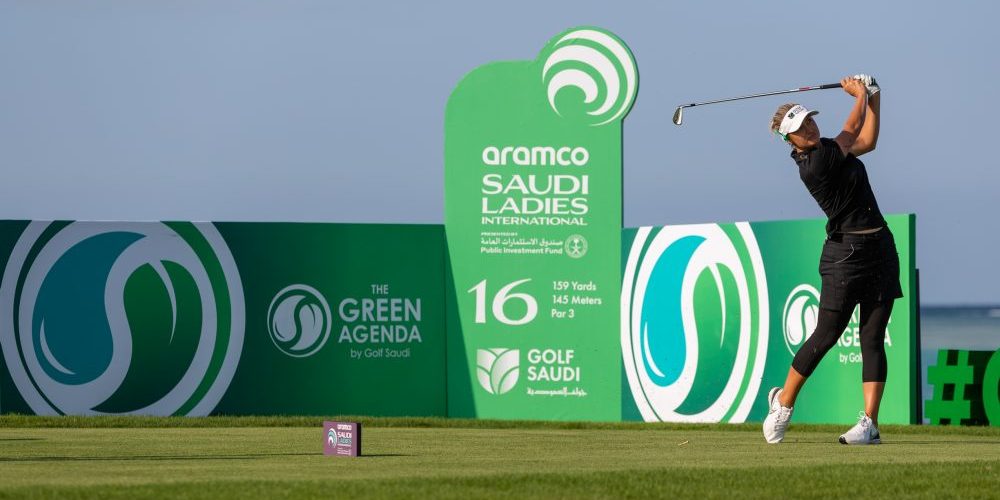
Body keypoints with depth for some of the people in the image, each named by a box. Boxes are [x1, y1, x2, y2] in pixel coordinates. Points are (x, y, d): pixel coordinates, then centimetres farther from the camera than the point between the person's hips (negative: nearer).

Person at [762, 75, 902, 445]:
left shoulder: (825, 150, 9)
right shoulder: (815, 164, -17)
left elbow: (866, 142, 22)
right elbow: (852, 132, -2)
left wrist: (873, 98, 16)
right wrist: (860, 94, 14)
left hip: (879, 249, 8)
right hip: (845, 254, -8)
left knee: (873, 339, 0)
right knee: (825, 336, -5)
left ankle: (870, 423, -4)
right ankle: (783, 402, 16)